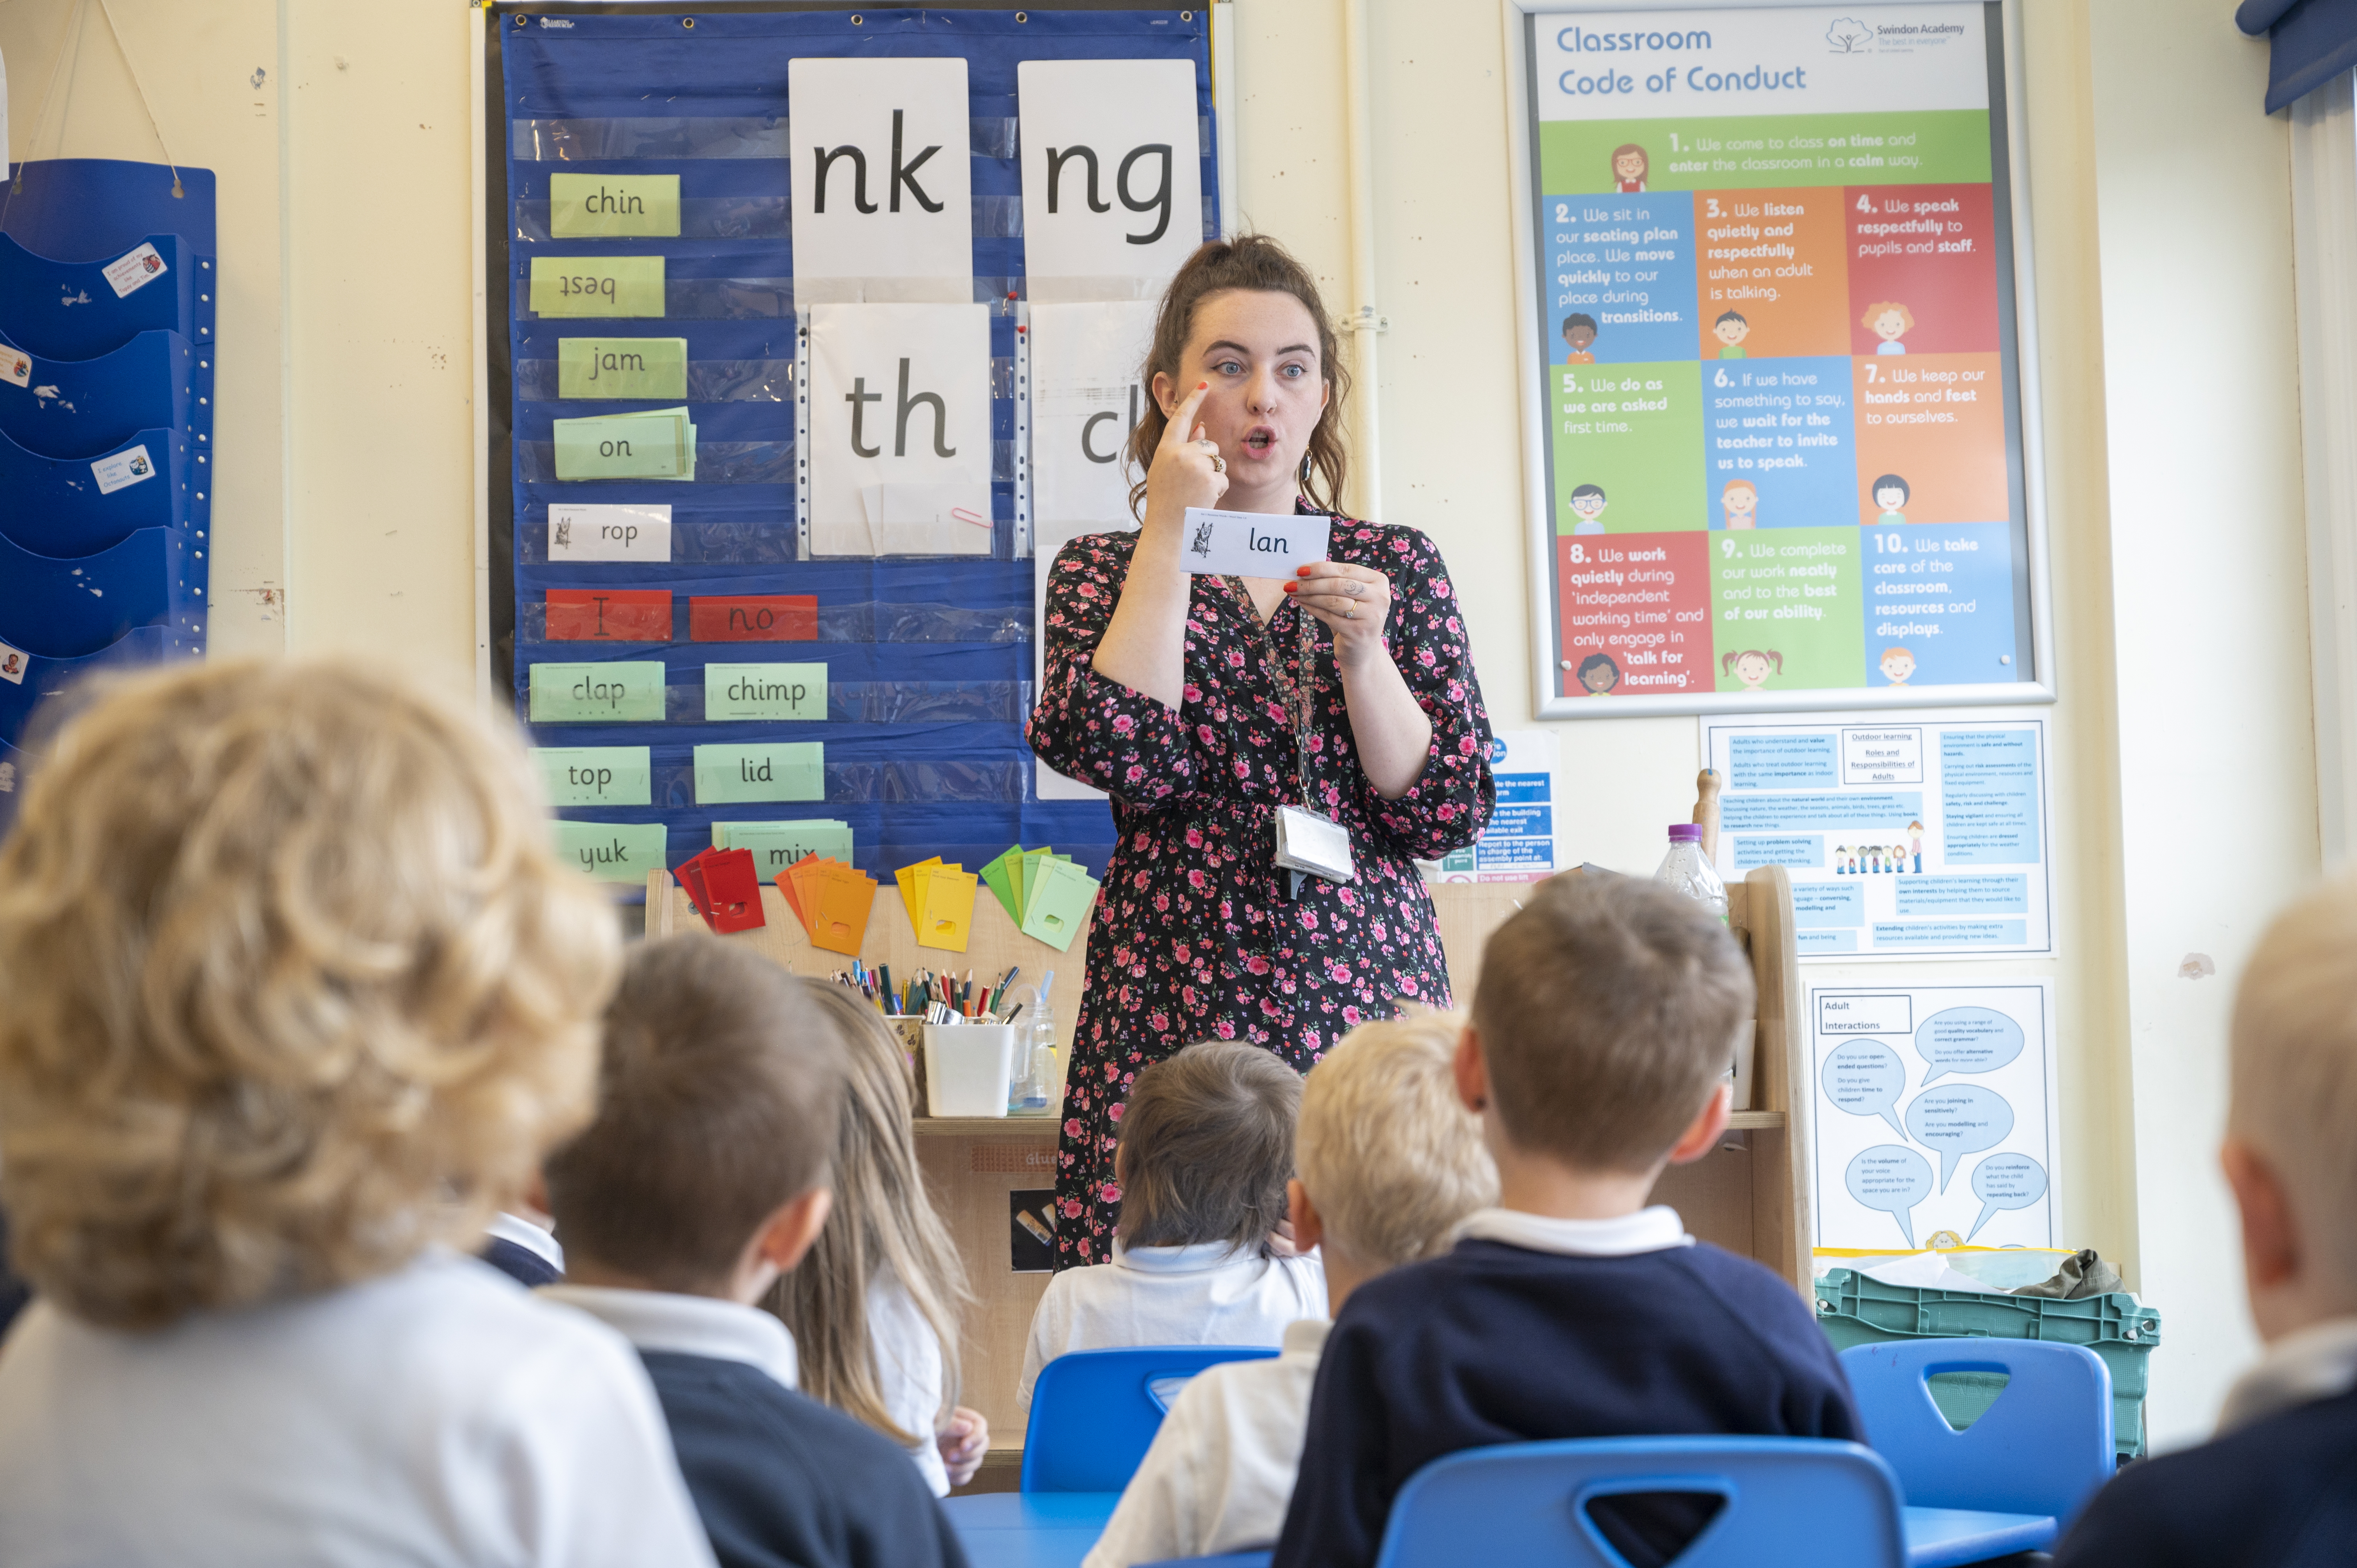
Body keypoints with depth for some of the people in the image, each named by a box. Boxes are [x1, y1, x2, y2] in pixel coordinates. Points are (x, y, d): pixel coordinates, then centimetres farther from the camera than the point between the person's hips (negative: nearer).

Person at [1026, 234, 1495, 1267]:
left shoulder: (1398, 566, 10)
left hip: (1371, 1002, 1)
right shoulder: (1104, 571, 9)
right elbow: (1120, 756, -10)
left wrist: (1362, 652, -11)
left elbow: (1448, 814, 3)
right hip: (1174, 1016, -1)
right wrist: (1169, 533, -7)